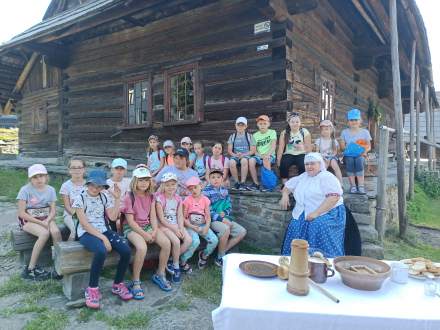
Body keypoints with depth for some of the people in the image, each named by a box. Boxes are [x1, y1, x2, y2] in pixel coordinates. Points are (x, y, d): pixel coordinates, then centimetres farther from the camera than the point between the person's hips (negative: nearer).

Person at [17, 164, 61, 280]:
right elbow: (22, 213, -13)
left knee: (56, 231, -29)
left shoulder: (50, 190, 1)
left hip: (46, 219, 3)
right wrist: (40, 222, -19)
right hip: (28, 220, -3)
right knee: (45, 233, -32)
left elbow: (53, 211, 0)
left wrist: (47, 221, -21)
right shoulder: (25, 190, -10)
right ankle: (31, 269, -18)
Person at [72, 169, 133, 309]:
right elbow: (85, 224, -13)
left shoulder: (105, 197, 9)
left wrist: (117, 198, -4)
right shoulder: (80, 198, -5)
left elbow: (113, 217, -1)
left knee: (126, 250, -19)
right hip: (87, 233, -5)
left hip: (104, 230, 5)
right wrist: (102, 238, -19)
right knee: (102, 251, -37)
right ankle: (92, 289, -16)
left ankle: (118, 284, 3)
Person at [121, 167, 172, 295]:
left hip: (147, 225, 6)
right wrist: (145, 235, -18)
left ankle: (160, 275, 4)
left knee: (167, 243, -17)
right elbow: (130, 221, -14)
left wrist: (155, 231, -12)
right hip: (132, 228, -5)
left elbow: (153, 216, 5)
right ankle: (135, 283, -15)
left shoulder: (150, 196, 7)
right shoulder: (129, 197, -11)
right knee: (142, 247, -35)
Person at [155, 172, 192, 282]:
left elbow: (180, 216, 4)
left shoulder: (178, 198, 6)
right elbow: (161, 219, -13)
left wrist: (181, 228, -13)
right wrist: (174, 229, -17)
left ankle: (173, 262, 0)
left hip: (176, 225, 6)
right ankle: (177, 265, -2)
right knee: (176, 241, -26)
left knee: (188, 240, -15)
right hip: (164, 225, -6)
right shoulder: (159, 198, -11)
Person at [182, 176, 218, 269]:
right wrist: (192, 227, -18)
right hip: (190, 226, -3)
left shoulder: (205, 199, 4)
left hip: (203, 225, 4)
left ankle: (204, 255, 12)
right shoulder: (187, 200, -4)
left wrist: (207, 227, -14)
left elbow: (208, 216, 4)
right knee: (195, 241, -31)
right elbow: (183, 217, -5)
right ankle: (182, 261, -10)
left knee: (214, 240, -18)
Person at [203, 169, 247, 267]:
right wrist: (221, 218, -20)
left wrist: (225, 213, -8)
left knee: (242, 231, -7)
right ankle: (220, 257, -14)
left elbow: (229, 206, 14)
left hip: (225, 218, 7)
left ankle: (223, 252, -1)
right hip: (212, 220, -7)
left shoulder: (224, 190, 11)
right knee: (226, 229, -35)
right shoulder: (206, 191, -8)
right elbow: (207, 210, -15)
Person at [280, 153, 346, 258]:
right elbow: (288, 185, 28)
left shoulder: (327, 177, -5)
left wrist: (316, 213, -24)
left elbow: (334, 197, -18)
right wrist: (285, 195, 4)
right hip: (302, 217, 6)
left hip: (326, 215, -6)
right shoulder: (302, 177, 18)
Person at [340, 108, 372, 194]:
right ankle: (353, 186, -33)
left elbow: (369, 146, 8)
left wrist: (365, 151, -14)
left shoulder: (365, 132, 13)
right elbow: (342, 146, 10)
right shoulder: (344, 132, 14)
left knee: (359, 160, -36)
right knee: (349, 160, -36)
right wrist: (348, 148, -11)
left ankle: (361, 186, -35)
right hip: (348, 155, 0)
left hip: (360, 155, 0)